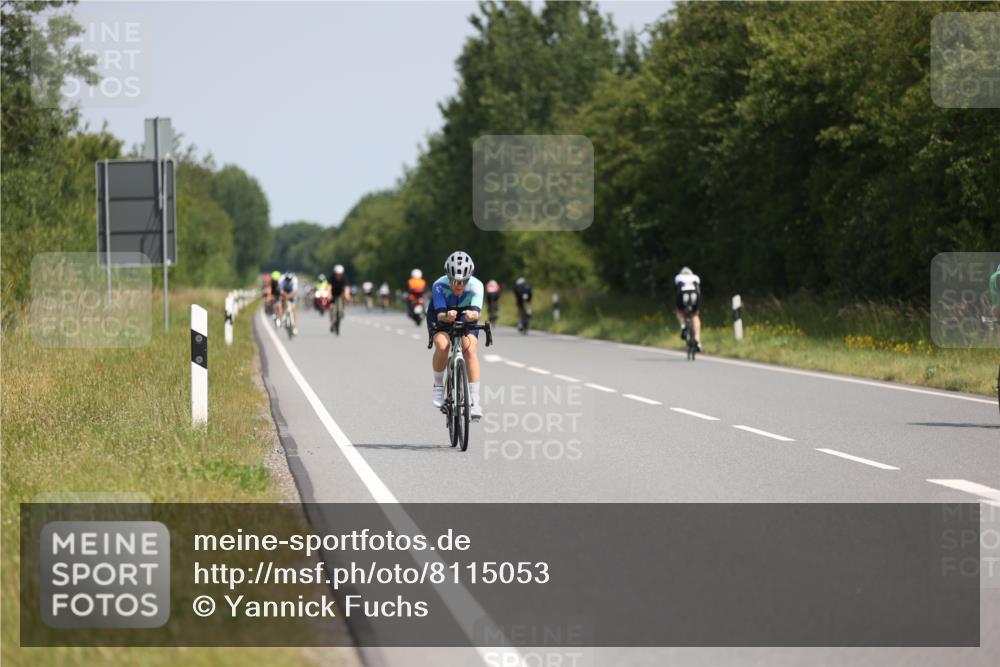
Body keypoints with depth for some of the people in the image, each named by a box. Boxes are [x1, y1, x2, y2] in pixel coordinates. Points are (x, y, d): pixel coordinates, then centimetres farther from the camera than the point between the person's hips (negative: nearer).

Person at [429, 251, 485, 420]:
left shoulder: (476, 286, -30)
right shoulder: (439, 286, -32)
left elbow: (476, 312, -41)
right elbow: (440, 314, -39)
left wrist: (472, 315, -64)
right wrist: (447, 316, -62)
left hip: (465, 317, 1)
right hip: (441, 317, -1)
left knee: (470, 350, -22)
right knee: (442, 345, -30)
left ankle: (474, 401, -20)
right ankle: (438, 385, -4)